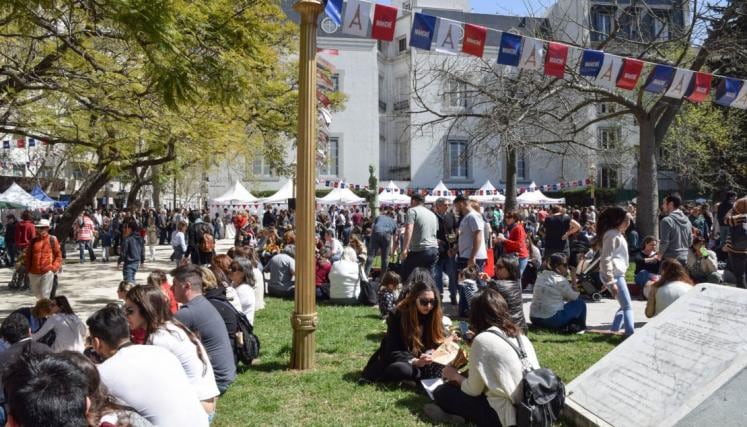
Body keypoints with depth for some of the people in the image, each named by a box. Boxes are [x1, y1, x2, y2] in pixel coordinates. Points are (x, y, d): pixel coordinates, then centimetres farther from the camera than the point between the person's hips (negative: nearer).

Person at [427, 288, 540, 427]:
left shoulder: (482, 339, -10)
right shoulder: (520, 335, 9)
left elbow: (473, 390, -5)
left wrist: (456, 376, 17)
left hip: (508, 413, -7)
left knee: (442, 392, 7)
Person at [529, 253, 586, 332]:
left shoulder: (541, 276, 9)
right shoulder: (560, 280, -11)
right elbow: (574, 297, 1)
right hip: (551, 319, -7)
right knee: (580, 303, 9)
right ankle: (580, 326, 22)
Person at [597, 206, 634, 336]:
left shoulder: (618, 234, 16)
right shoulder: (612, 235, -15)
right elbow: (606, 260, -21)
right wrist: (611, 282, -24)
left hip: (618, 274, 10)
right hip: (613, 275, -10)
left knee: (624, 306, 14)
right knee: (627, 306, -10)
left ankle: (613, 331, 18)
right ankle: (630, 334, -12)